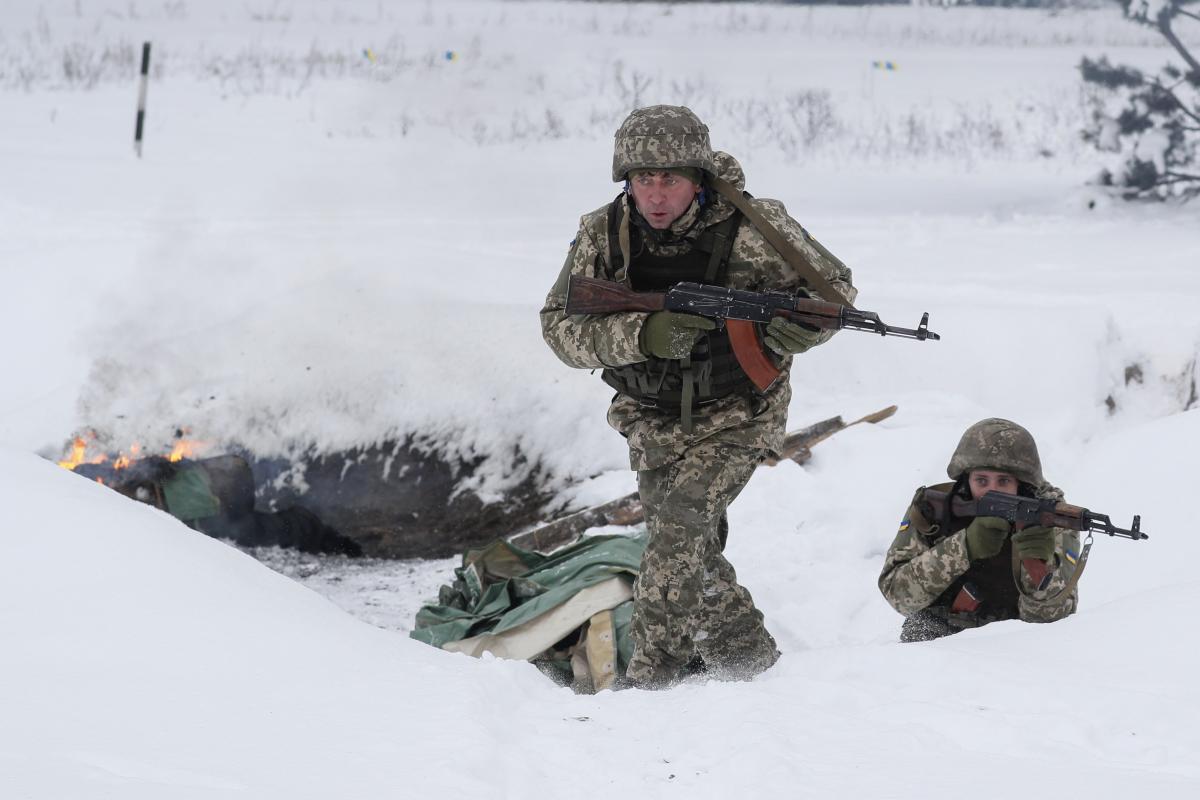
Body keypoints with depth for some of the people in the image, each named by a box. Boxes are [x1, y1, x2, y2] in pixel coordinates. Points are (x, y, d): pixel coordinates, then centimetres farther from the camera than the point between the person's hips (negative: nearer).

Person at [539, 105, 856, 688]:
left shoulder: (753, 228, -22)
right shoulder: (602, 235, -14)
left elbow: (833, 284, -8)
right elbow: (560, 325, -18)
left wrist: (799, 327, -31)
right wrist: (644, 335, -35)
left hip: (736, 414, -4)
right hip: (653, 418, 5)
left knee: (682, 520, -22)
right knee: (690, 550, 8)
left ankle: (650, 675, -18)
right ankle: (747, 657, 27)